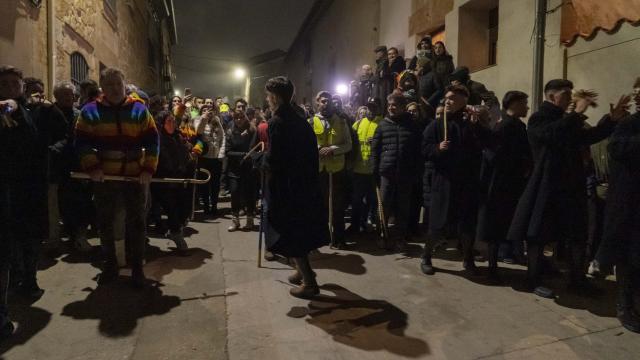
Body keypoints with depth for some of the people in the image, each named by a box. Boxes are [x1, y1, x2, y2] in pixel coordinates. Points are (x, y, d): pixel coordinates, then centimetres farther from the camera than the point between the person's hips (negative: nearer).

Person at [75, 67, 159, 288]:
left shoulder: (139, 110, 1)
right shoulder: (90, 111, 1)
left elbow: (152, 141, -1)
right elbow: (82, 142, 1)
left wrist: (148, 169, -10)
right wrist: (92, 167, -12)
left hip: (135, 177, 0)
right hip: (103, 178, 1)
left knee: (136, 223, 4)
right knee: (105, 224, 10)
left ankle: (137, 269, 17)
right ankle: (110, 266, 27)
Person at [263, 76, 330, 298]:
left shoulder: (277, 122, -17)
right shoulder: (300, 120, 7)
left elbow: (273, 160, -21)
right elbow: (311, 153, 8)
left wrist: (262, 158, 0)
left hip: (285, 187, -8)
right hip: (304, 183, 8)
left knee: (288, 236, 4)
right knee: (300, 231, 22)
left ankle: (309, 282, 9)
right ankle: (303, 271, 35)